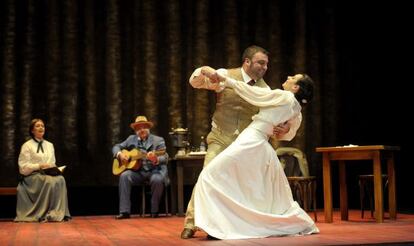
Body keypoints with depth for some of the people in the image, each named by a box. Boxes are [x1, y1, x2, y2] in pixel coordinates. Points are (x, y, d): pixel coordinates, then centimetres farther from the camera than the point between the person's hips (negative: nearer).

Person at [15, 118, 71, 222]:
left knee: (60, 179, -30)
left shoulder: (50, 145, 19)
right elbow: (23, 167, -6)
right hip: (32, 176, -5)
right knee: (50, 181, -36)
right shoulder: (27, 146, 1)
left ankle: (60, 213, -32)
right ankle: (44, 213, -31)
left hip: (49, 174, 5)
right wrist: (40, 166, -17)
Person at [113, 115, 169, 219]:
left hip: (155, 170, -3)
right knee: (124, 176, -26)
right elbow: (116, 147, 19)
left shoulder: (158, 140, 1)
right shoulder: (131, 139, 12)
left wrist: (156, 160, -33)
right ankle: (124, 212, -25)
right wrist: (120, 154, -5)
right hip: (137, 171, 3)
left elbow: (165, 158, -10)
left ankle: (154, 211, -16)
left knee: (157, 179, -35)